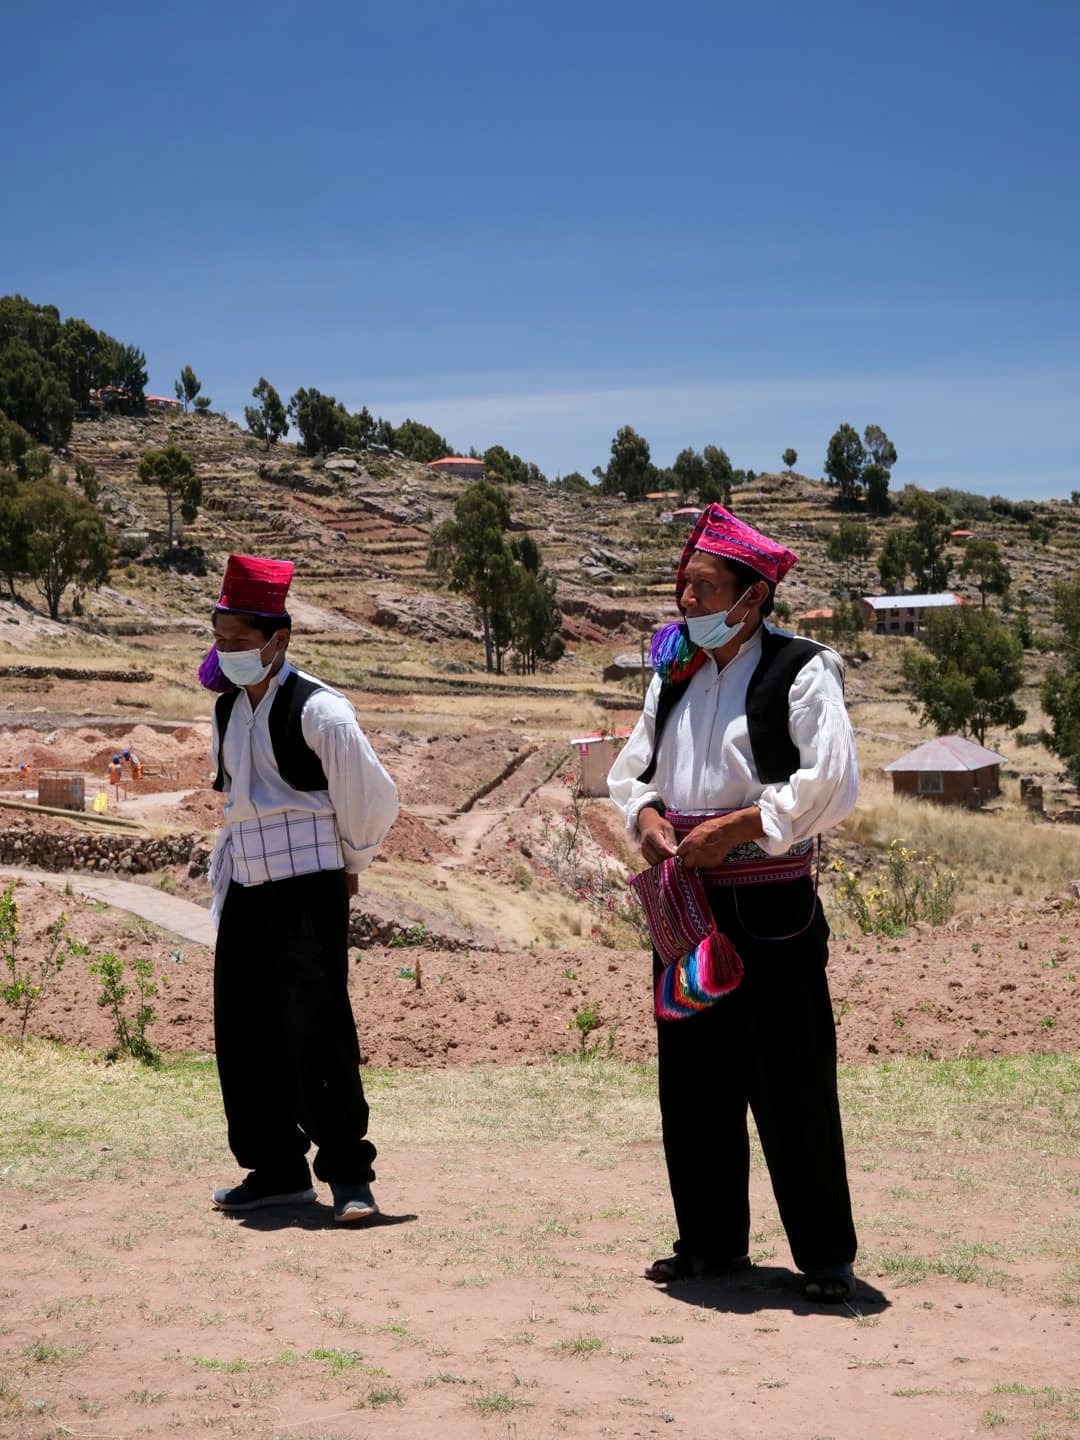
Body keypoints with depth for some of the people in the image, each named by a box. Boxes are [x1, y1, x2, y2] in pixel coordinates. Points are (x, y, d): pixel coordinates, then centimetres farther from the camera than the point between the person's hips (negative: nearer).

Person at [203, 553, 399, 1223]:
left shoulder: (318, 710, -13)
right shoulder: (228, 710, 10)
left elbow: (373, 797, -7)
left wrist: (347, 865, 5)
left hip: (310, 890, -8)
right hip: (245, 890, 8)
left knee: (315, 1029, -12)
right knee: (243, 1034, 8)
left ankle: (349, 1173, -2)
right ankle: (276, 1168, 20)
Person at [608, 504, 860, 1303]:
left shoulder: (801, 672, -8)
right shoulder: (676, 675, 12)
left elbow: (832, 783, -17)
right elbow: (631, 769, 19)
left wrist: (732, 828, -18)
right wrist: (647, 816, -3)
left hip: (770, 909, -6)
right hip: (687, 907, 6)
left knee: (793, 1088, -2)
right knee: (693, 1084, 11)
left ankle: (826, 1255, 11)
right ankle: (712, 1242, 24)